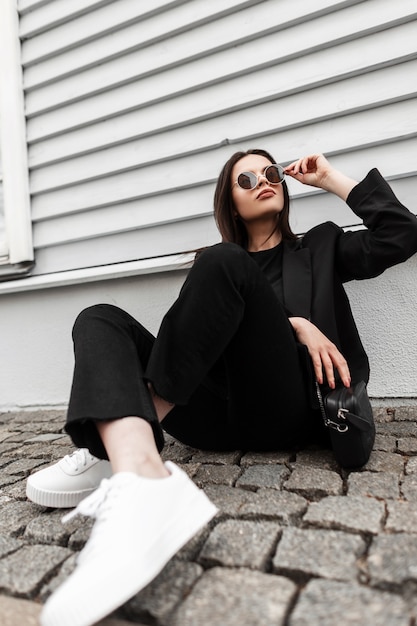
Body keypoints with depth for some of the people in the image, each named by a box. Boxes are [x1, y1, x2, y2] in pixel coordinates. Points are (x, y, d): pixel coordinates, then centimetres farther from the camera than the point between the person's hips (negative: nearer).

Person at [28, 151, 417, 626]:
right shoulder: (213, 261, 26)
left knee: (224, 265, -23)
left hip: (288, 413, -2)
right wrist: (292, 323, -8)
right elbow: (221, 322, 7)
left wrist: (332, 179, 16)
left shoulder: (320, 246, 24)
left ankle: (115, 450, -22)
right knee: (100, 319, -11)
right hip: (220, 417, 3)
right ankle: (142, 479, -39)